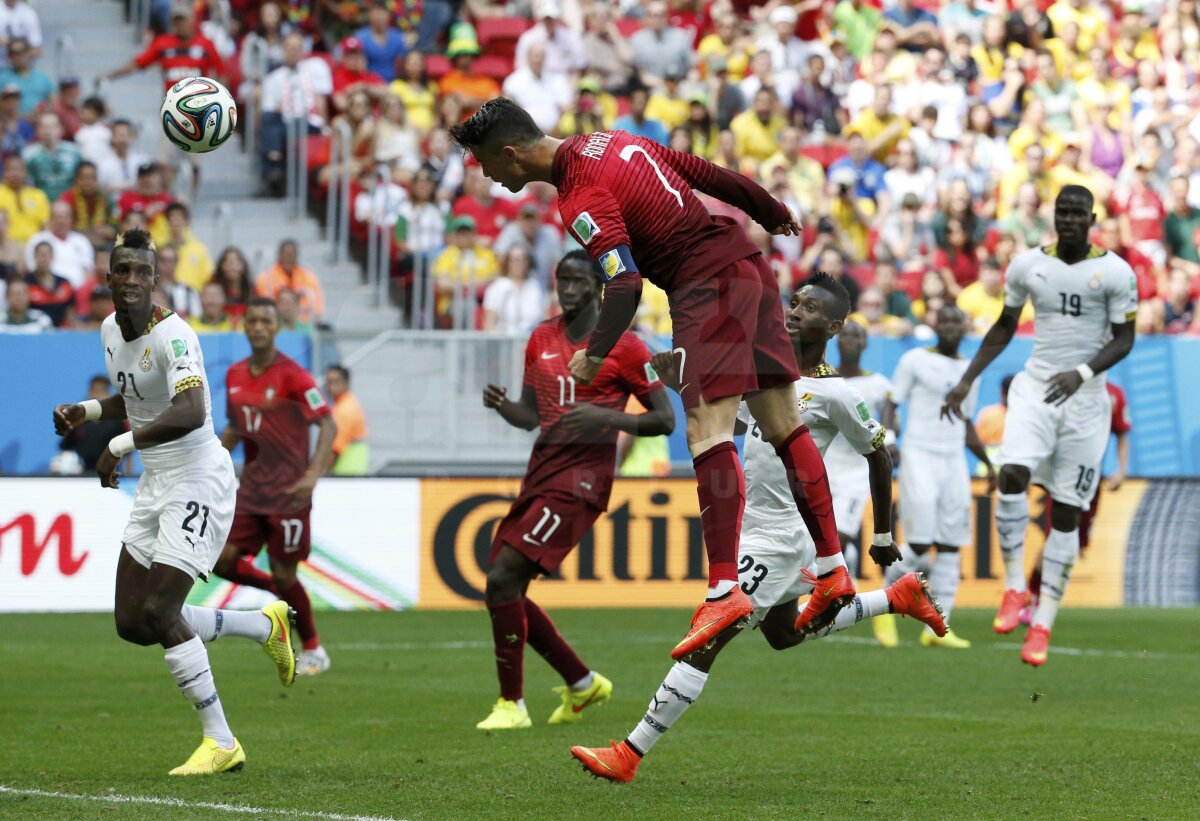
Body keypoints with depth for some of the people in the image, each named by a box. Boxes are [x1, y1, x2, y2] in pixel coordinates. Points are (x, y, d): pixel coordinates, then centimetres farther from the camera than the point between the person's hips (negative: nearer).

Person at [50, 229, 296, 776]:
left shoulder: (173, 336, -20)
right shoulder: (111, 331, 7)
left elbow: (189, 412, -36)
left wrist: (122, 445, -38)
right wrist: (85, 411, 7)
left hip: (198, 483, -9)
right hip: (155, 486, 9)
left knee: (159, 612, -16)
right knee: (132, 623, 6)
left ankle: (220, 744, -5)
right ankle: (264, 626, 26)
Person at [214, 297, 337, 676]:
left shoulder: (291, 375, -12)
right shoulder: (235, 375, 8)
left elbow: (327, 424, -17)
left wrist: (312, 474, -29)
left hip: (287, 490, -6)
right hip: (251, 488, 6)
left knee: (283, 575, -4)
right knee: (222, 560, -6)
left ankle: (313, 651, 16)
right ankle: (276, 590, 22)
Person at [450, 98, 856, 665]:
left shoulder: (580, 197, -14)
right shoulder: (612, 141, 13)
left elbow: (626, 282, -24)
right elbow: (711, 174, 19)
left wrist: (596, 353, -25)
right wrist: (774, 215, 31)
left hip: (707, 287, -10)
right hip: (748, 262, 10)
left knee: (708, 432, -16)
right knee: (783, 425, 10)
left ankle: (725, 591, -25)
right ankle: (834, 571, 13)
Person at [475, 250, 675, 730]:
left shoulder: (622, 346, -6)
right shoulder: (541, 339, 13)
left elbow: (665, 420, -5)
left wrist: (604, 417, -19)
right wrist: (501, 405, -3)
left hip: (579, 482, -8)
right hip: (540, 475, 8)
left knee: (502, 580, -16)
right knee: (505, 591, 6)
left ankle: (511, 704, -5)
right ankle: (582, 685, 24)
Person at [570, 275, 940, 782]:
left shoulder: (833, 393, -15)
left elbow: (878, 454, -5)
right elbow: (732, 420, 21)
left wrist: (883, 536, 2)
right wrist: (685, 387, 5)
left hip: (778, 537, -9)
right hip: (751, 527, 9)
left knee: (705, 640, -11)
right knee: (785, 635, 28)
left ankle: (630, 754, -11)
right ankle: (899, 598, 42)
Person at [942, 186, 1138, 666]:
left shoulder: (1114, 272, -6)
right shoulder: (1028, 265, 3)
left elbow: (1123, 339, -4)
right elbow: (1004, 328, 16)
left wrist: (1083, 373, -20)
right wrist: (967, 380, 11)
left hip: (1084, 398, -2)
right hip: (1035, 389, 2)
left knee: (1066, 513, 1)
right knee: (1012, 477, -24)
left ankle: (1042, 626, 5)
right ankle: (1014, 586, -7)